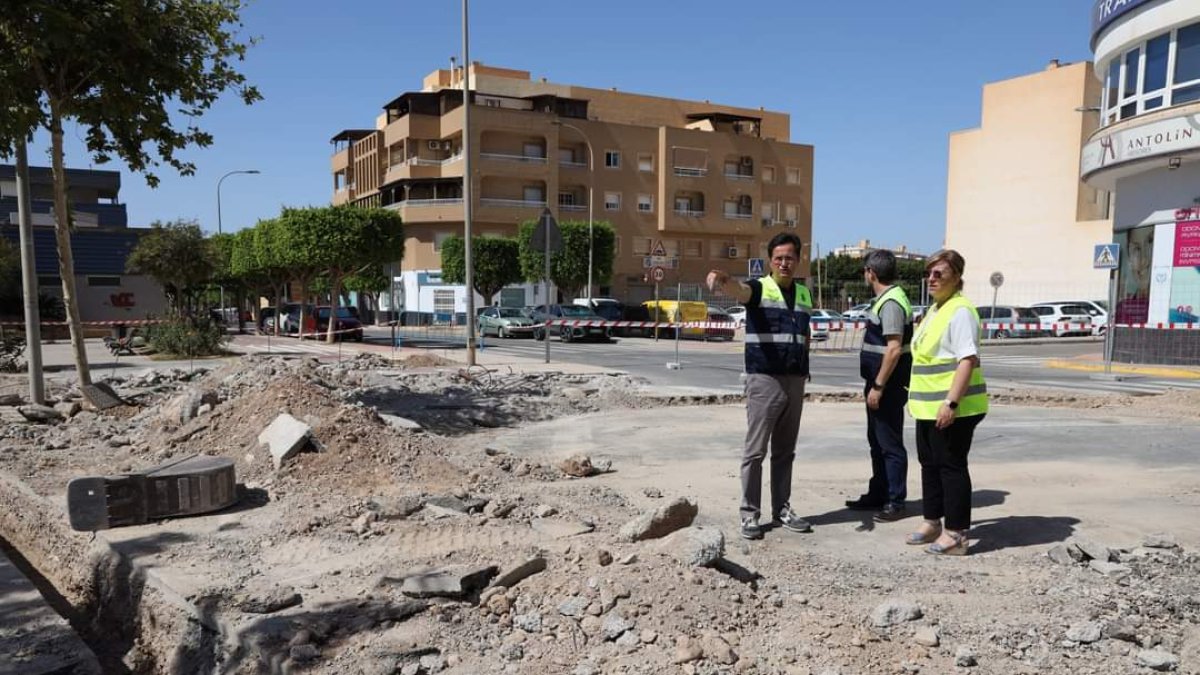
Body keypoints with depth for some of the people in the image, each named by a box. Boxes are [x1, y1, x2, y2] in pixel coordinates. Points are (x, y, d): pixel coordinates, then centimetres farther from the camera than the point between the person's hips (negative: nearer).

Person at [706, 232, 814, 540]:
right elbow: (739, 289, -29)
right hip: (764, 380, -5)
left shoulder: (804, 294, 13)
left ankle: (782, 509, 23)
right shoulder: (759, 288, -5)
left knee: (785, 451, 13)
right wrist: (722, 280, -52)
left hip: (795, 381, 5)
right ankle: (750, 514, 7)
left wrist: (804, 363, 12)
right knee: (756, 450, -1)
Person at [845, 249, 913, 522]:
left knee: (890, 444, -2)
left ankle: (895, 502, 7)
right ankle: (877, 495, 28)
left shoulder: (891, 303, -18)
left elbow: (894, 349, -24)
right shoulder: (885, 299, 13)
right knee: (877, 441, 17)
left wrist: (878, 386, -21)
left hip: (888, 385, -10)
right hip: (878, 383, 10)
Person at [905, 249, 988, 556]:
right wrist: (919, 396, 23)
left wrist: (951, 403, -28)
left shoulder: (960, 311, -15)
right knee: (930, 463, 16)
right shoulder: (934, 310, 16)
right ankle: (932, 522, 29)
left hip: (952, 408, -10)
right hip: (929, 406, 10)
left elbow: (968, 360, -23)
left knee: (951, 467, -3)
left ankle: (955, 535, 5)